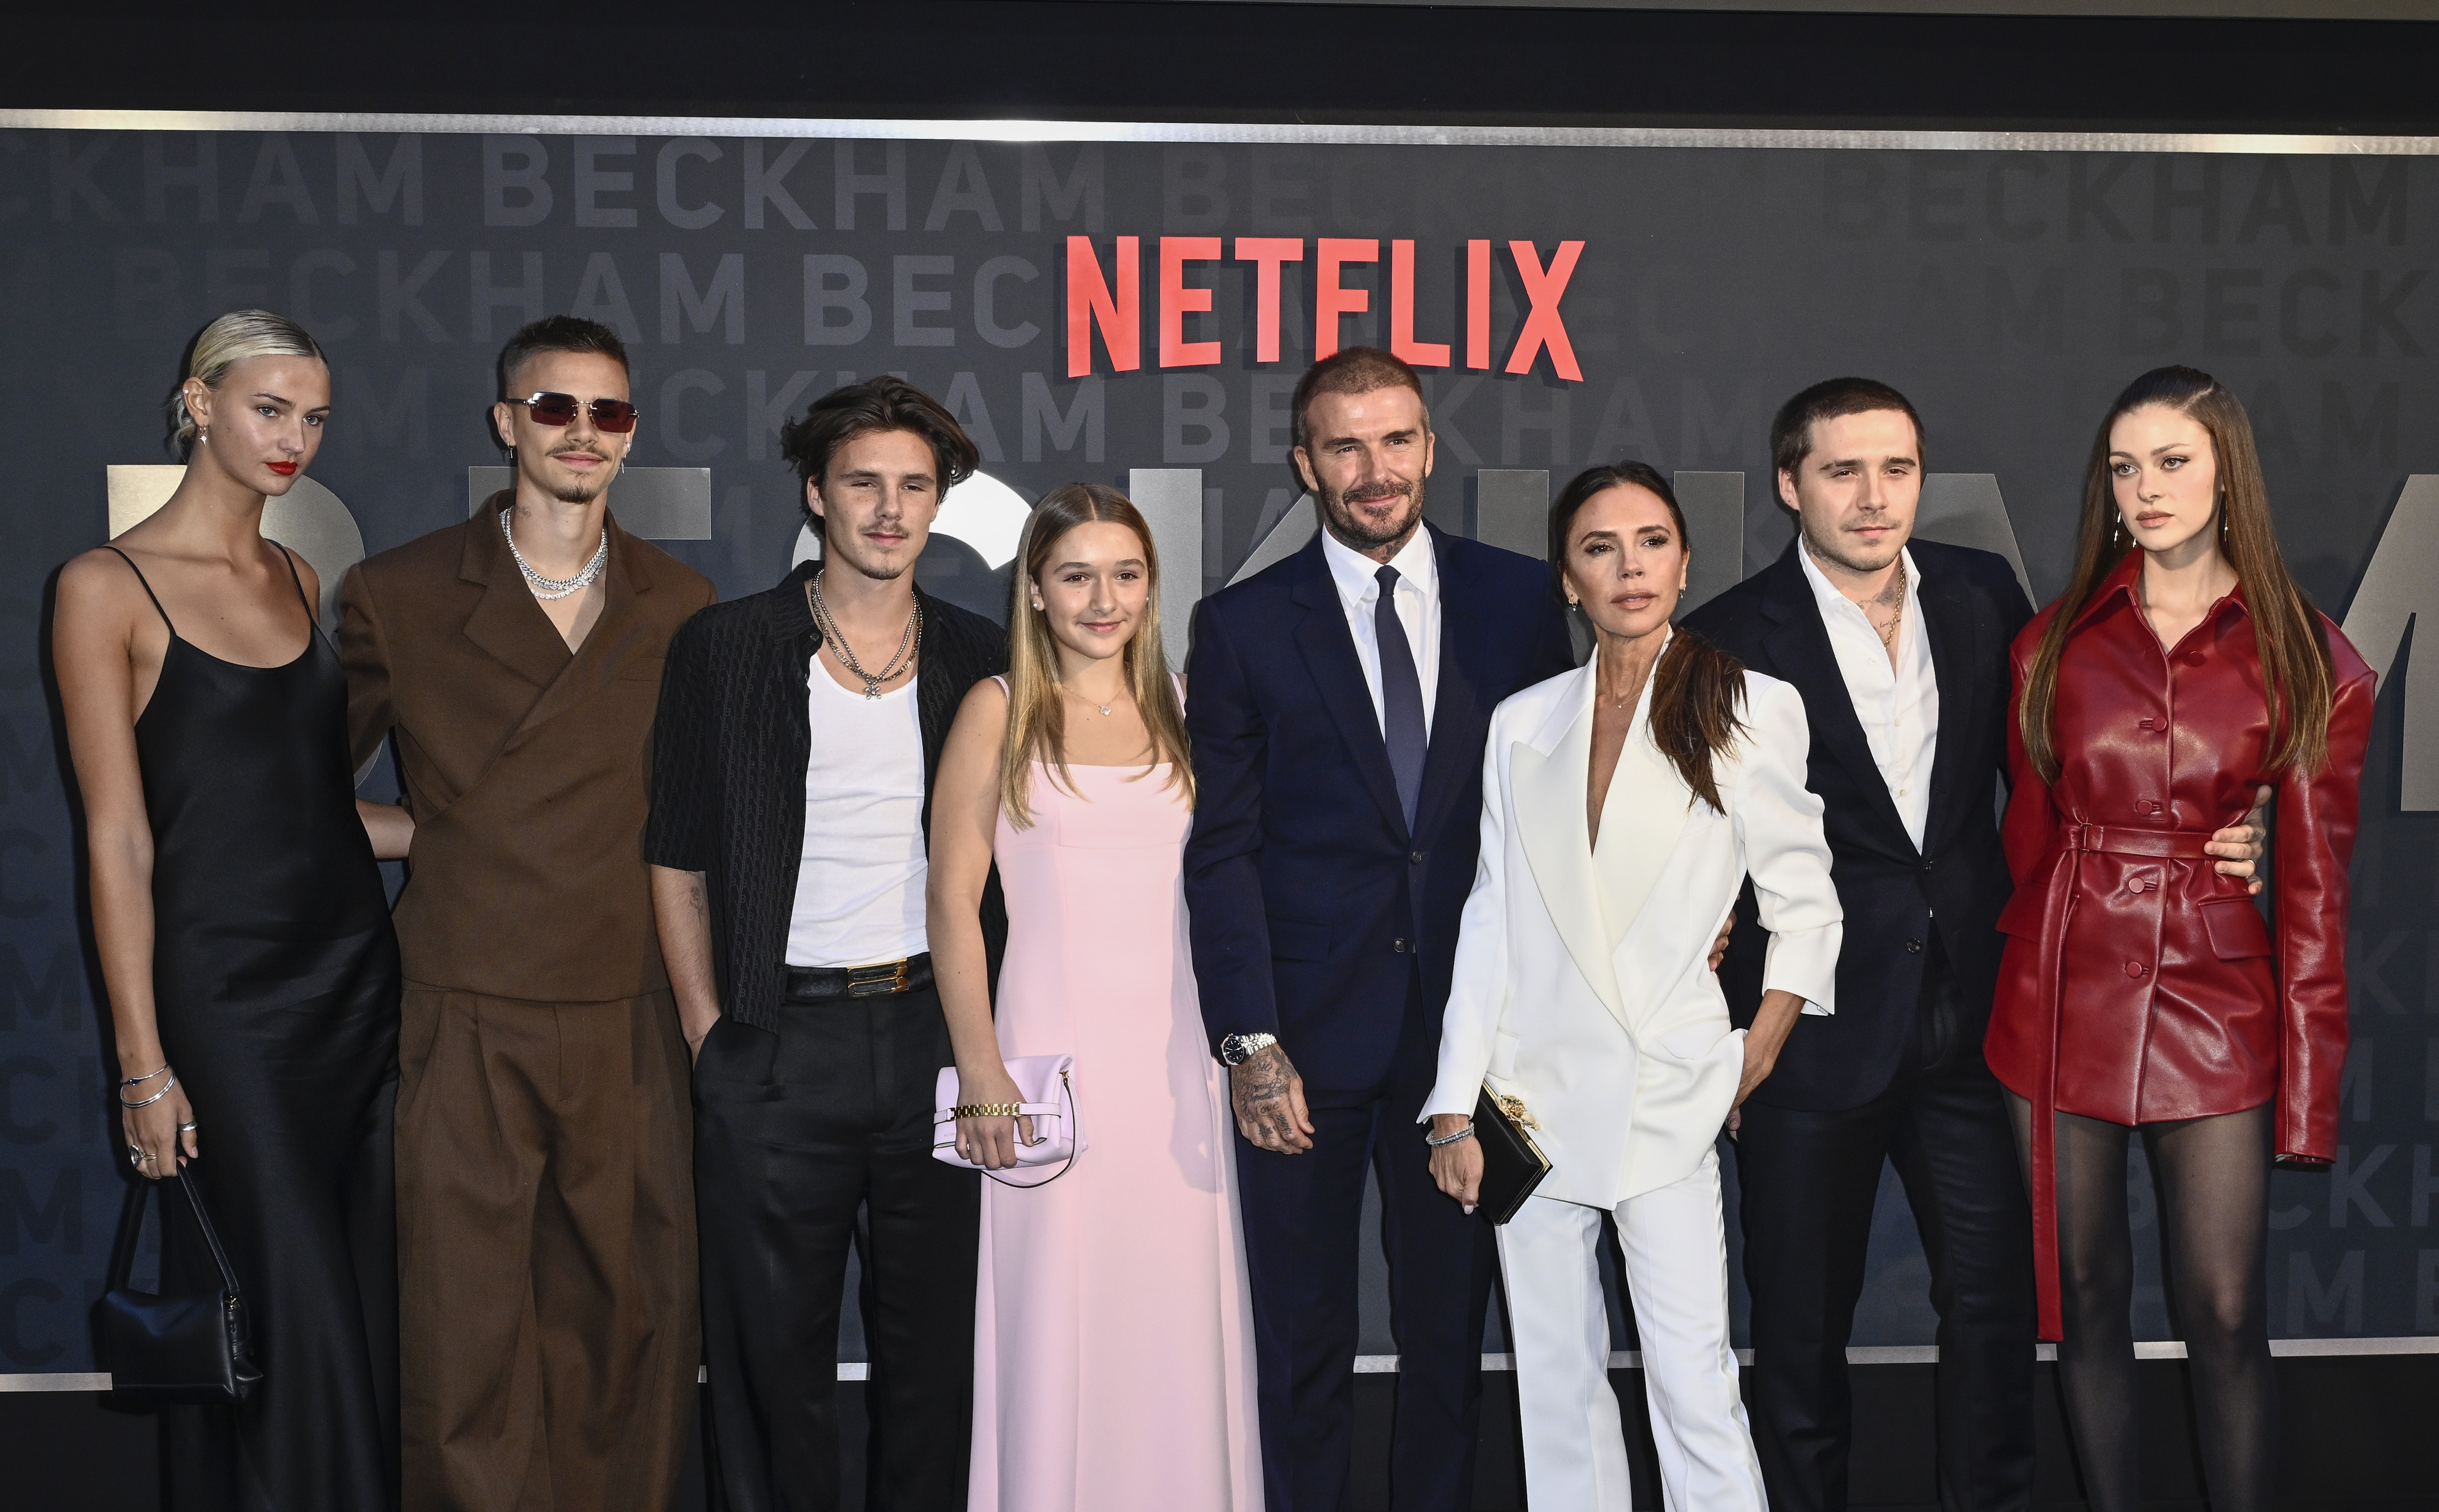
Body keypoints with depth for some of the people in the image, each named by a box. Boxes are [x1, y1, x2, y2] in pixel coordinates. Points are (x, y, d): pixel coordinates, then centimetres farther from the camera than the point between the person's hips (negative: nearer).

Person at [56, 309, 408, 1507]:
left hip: (357, 975, 6)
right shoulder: (108, 588, -7)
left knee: (371, 1315, 9)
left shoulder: (299, 579, 11)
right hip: (227, 996, -6)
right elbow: (120, 843, -9)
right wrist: (143, 1066, -11)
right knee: (285, 1324, -1)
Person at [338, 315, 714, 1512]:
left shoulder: (681, 605, 10)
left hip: (631, 1020, 2)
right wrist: (427, 830, 1)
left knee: (632, 1319, 7)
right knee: (466, 1331, 2)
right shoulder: (397, 595, 4)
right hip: (471, 1019, -2)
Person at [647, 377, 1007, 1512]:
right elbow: (678, 863, 3)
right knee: (770, 1346, 6)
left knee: (935, 1343, 9)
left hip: (938, 1030, 2)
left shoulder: (980, 661, 7)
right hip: (779, 1046, -2)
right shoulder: (725, 650, 1)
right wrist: (709, 1034, -3)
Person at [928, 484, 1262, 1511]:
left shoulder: (1178, 710, 10)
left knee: (1178, 1314, 8)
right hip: (1055, 1050, -3)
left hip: (1176, 1053, 3)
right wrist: (981, 1074, -11)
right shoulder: (1000, 710, -1)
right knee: (1055, 1317, 1)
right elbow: (954, 898, -4)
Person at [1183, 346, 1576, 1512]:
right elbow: (1221, 850, -2)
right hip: (1310, 1028, -1)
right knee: (1300, 1338, 8)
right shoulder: (1242, 625, 1)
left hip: (1472, 1016, 1)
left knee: (1452, 1320, 13)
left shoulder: (1518, 598, 5)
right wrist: (1250, 1042, -11)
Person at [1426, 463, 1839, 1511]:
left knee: (1695, 1384, -7)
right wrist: (1456, 1110, 2)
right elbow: (1490, 920, 6)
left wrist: (1749, 1069, 0)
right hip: (1535, 1097, 3)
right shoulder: (1522, 723, 7)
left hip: (1668, 1102, -3)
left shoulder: (1754, 710, -1)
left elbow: (1804, 906, 4)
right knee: (1556, 1382, 9)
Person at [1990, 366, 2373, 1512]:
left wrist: (2308, 1092, -4)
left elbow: (2314, 891, -1)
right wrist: (2016, 986, 5)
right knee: (2086, 1301, 9)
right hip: (2063, 1004, 2)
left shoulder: (2307, 664, 0)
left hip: (2216, 1014, -2)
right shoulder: (2057, 641, 5)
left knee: (2226, 1317, -2)